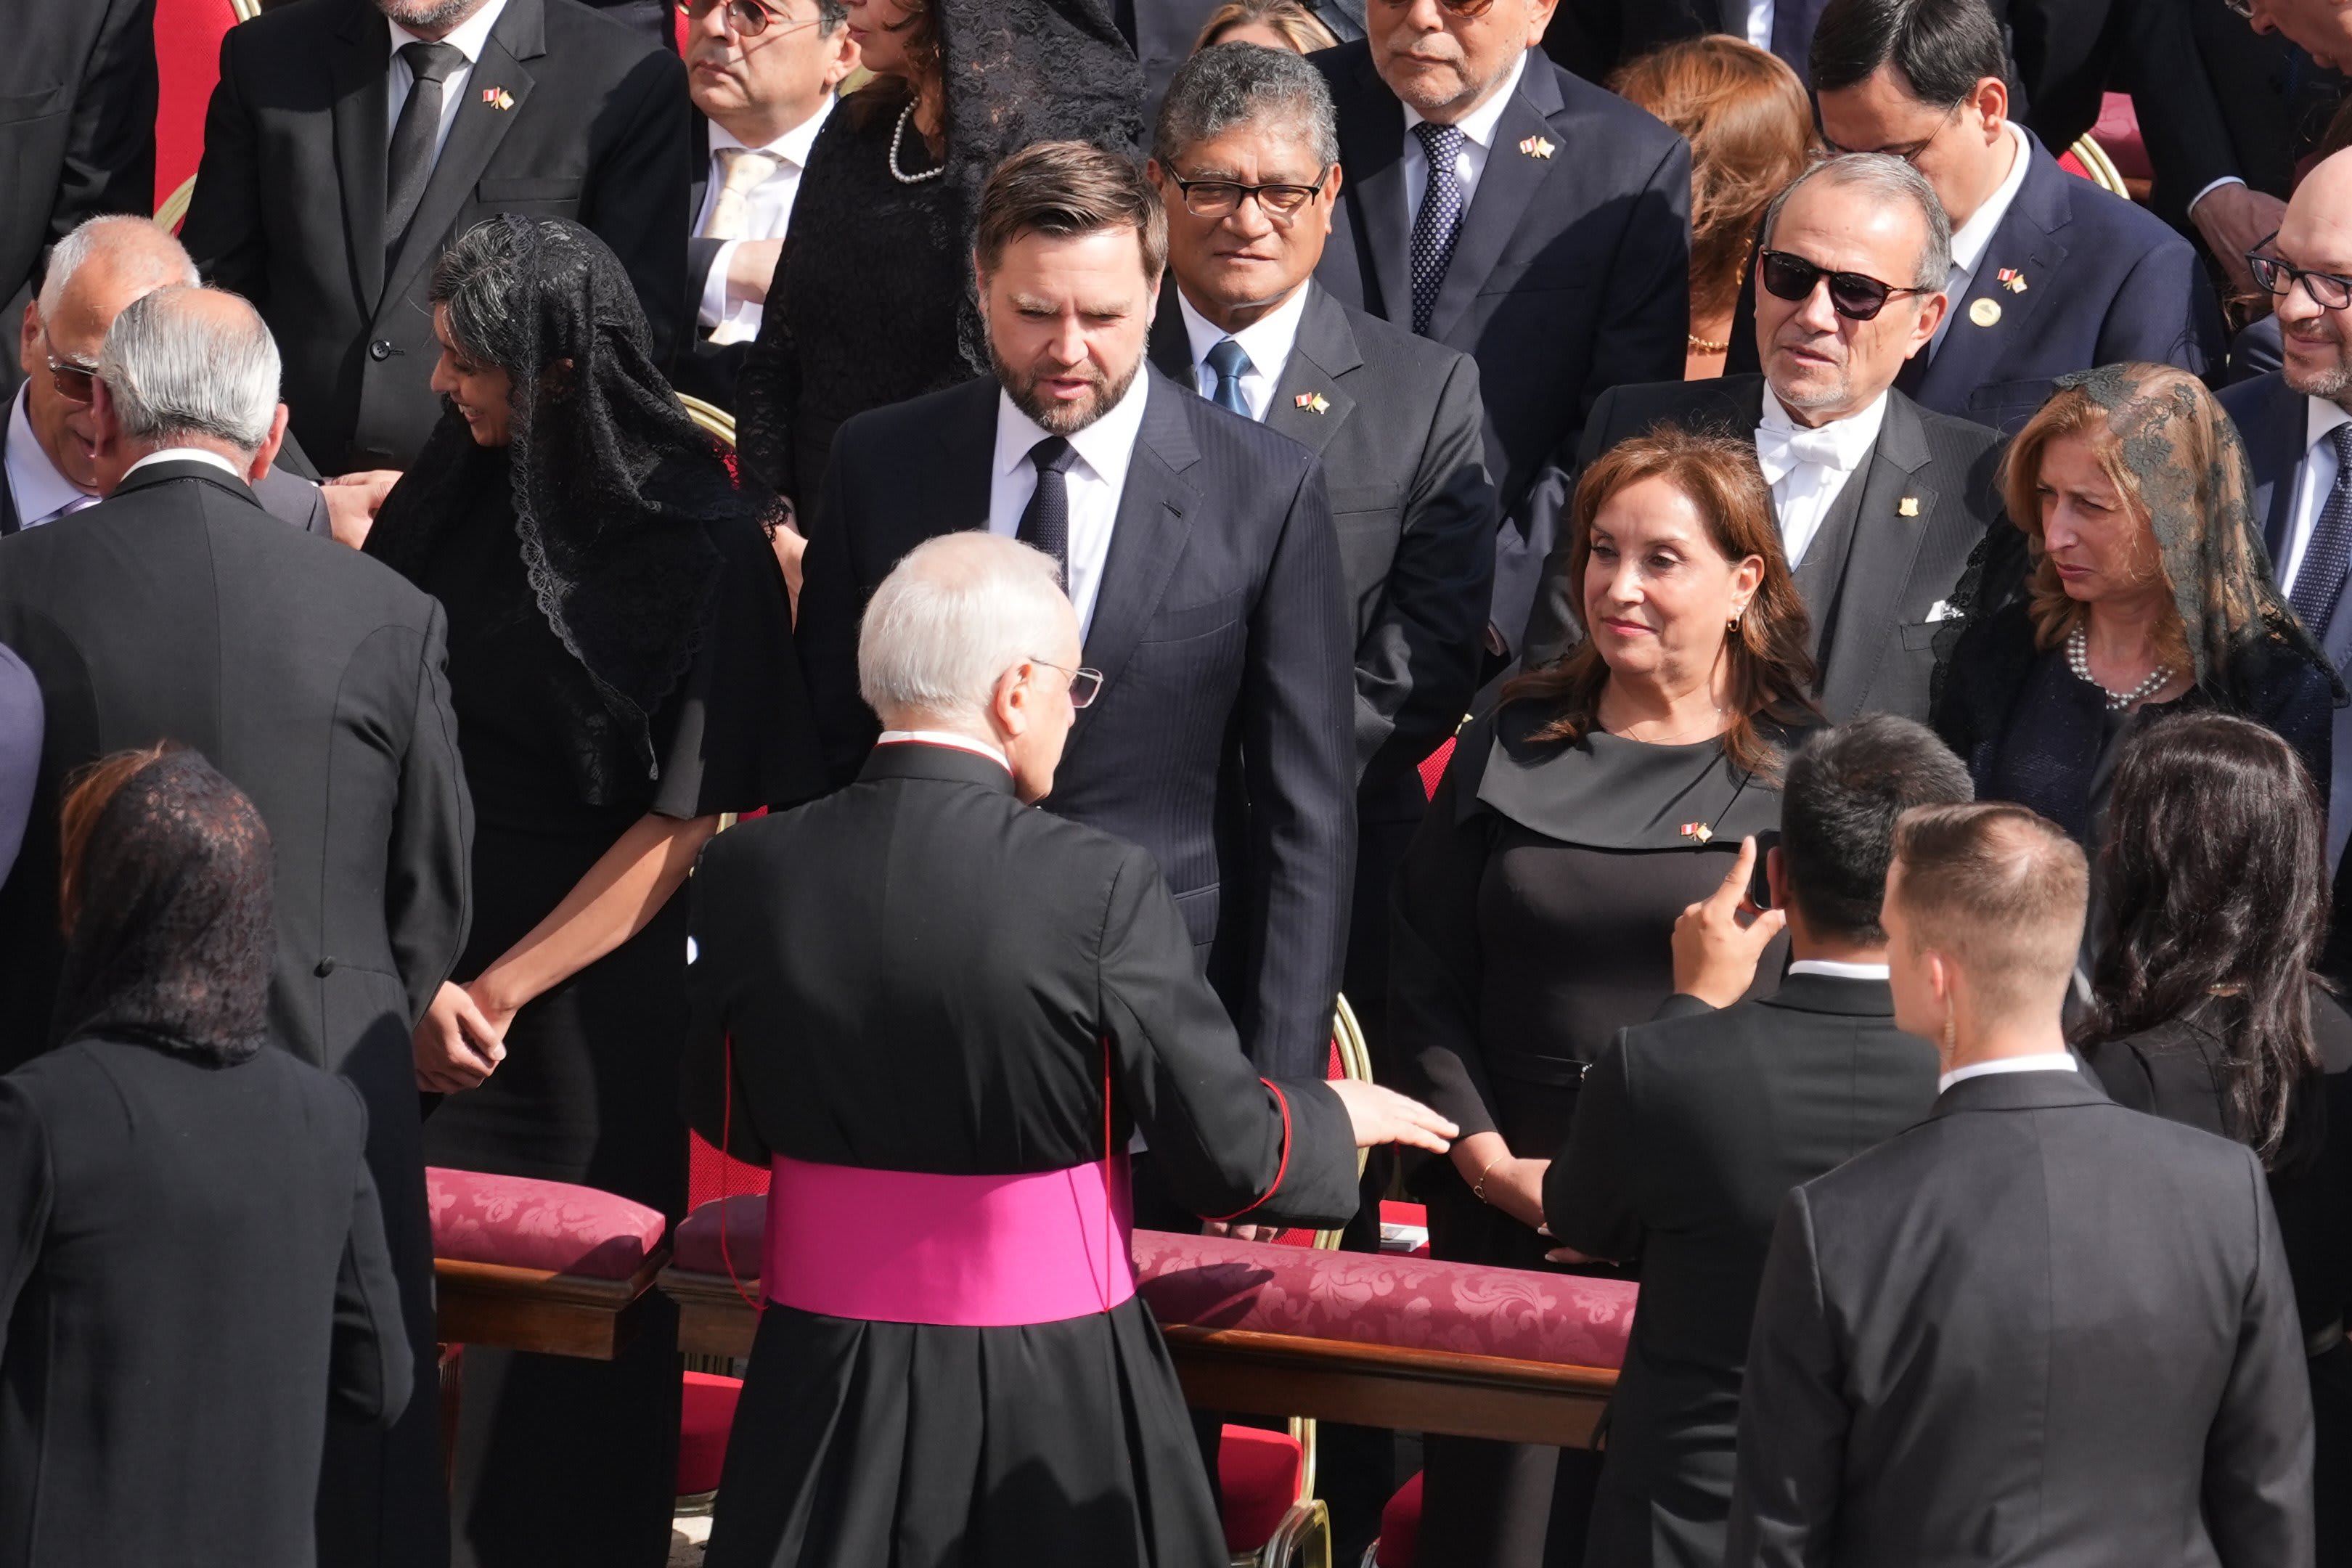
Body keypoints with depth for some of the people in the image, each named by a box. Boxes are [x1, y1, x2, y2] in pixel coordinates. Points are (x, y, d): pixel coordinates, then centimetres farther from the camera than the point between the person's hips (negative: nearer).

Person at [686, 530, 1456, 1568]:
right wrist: (1342, 1118, 11)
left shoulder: (749, 872, -6)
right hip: (1048, 1388, -3)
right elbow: (1229, 1151, -11)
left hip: (827, 1377, 3)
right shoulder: (1099, 888, -17)